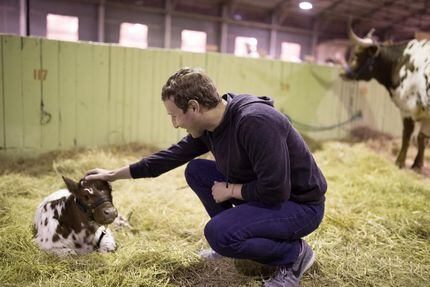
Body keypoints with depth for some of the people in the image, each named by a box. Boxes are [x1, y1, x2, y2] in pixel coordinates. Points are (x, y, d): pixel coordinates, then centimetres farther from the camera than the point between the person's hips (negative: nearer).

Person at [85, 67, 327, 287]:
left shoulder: (256, 122, -31)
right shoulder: (208, 127, -4)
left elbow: (275, 190, -32)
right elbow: (173, 156, 6)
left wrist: (230, 190, -16)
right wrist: (115, 174, 10)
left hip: (301, 205, -8)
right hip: (263, 192, 8)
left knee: (218, 232, -27)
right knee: (196, 170, 3)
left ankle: (296, 253, -4)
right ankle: (235, 238, 12)